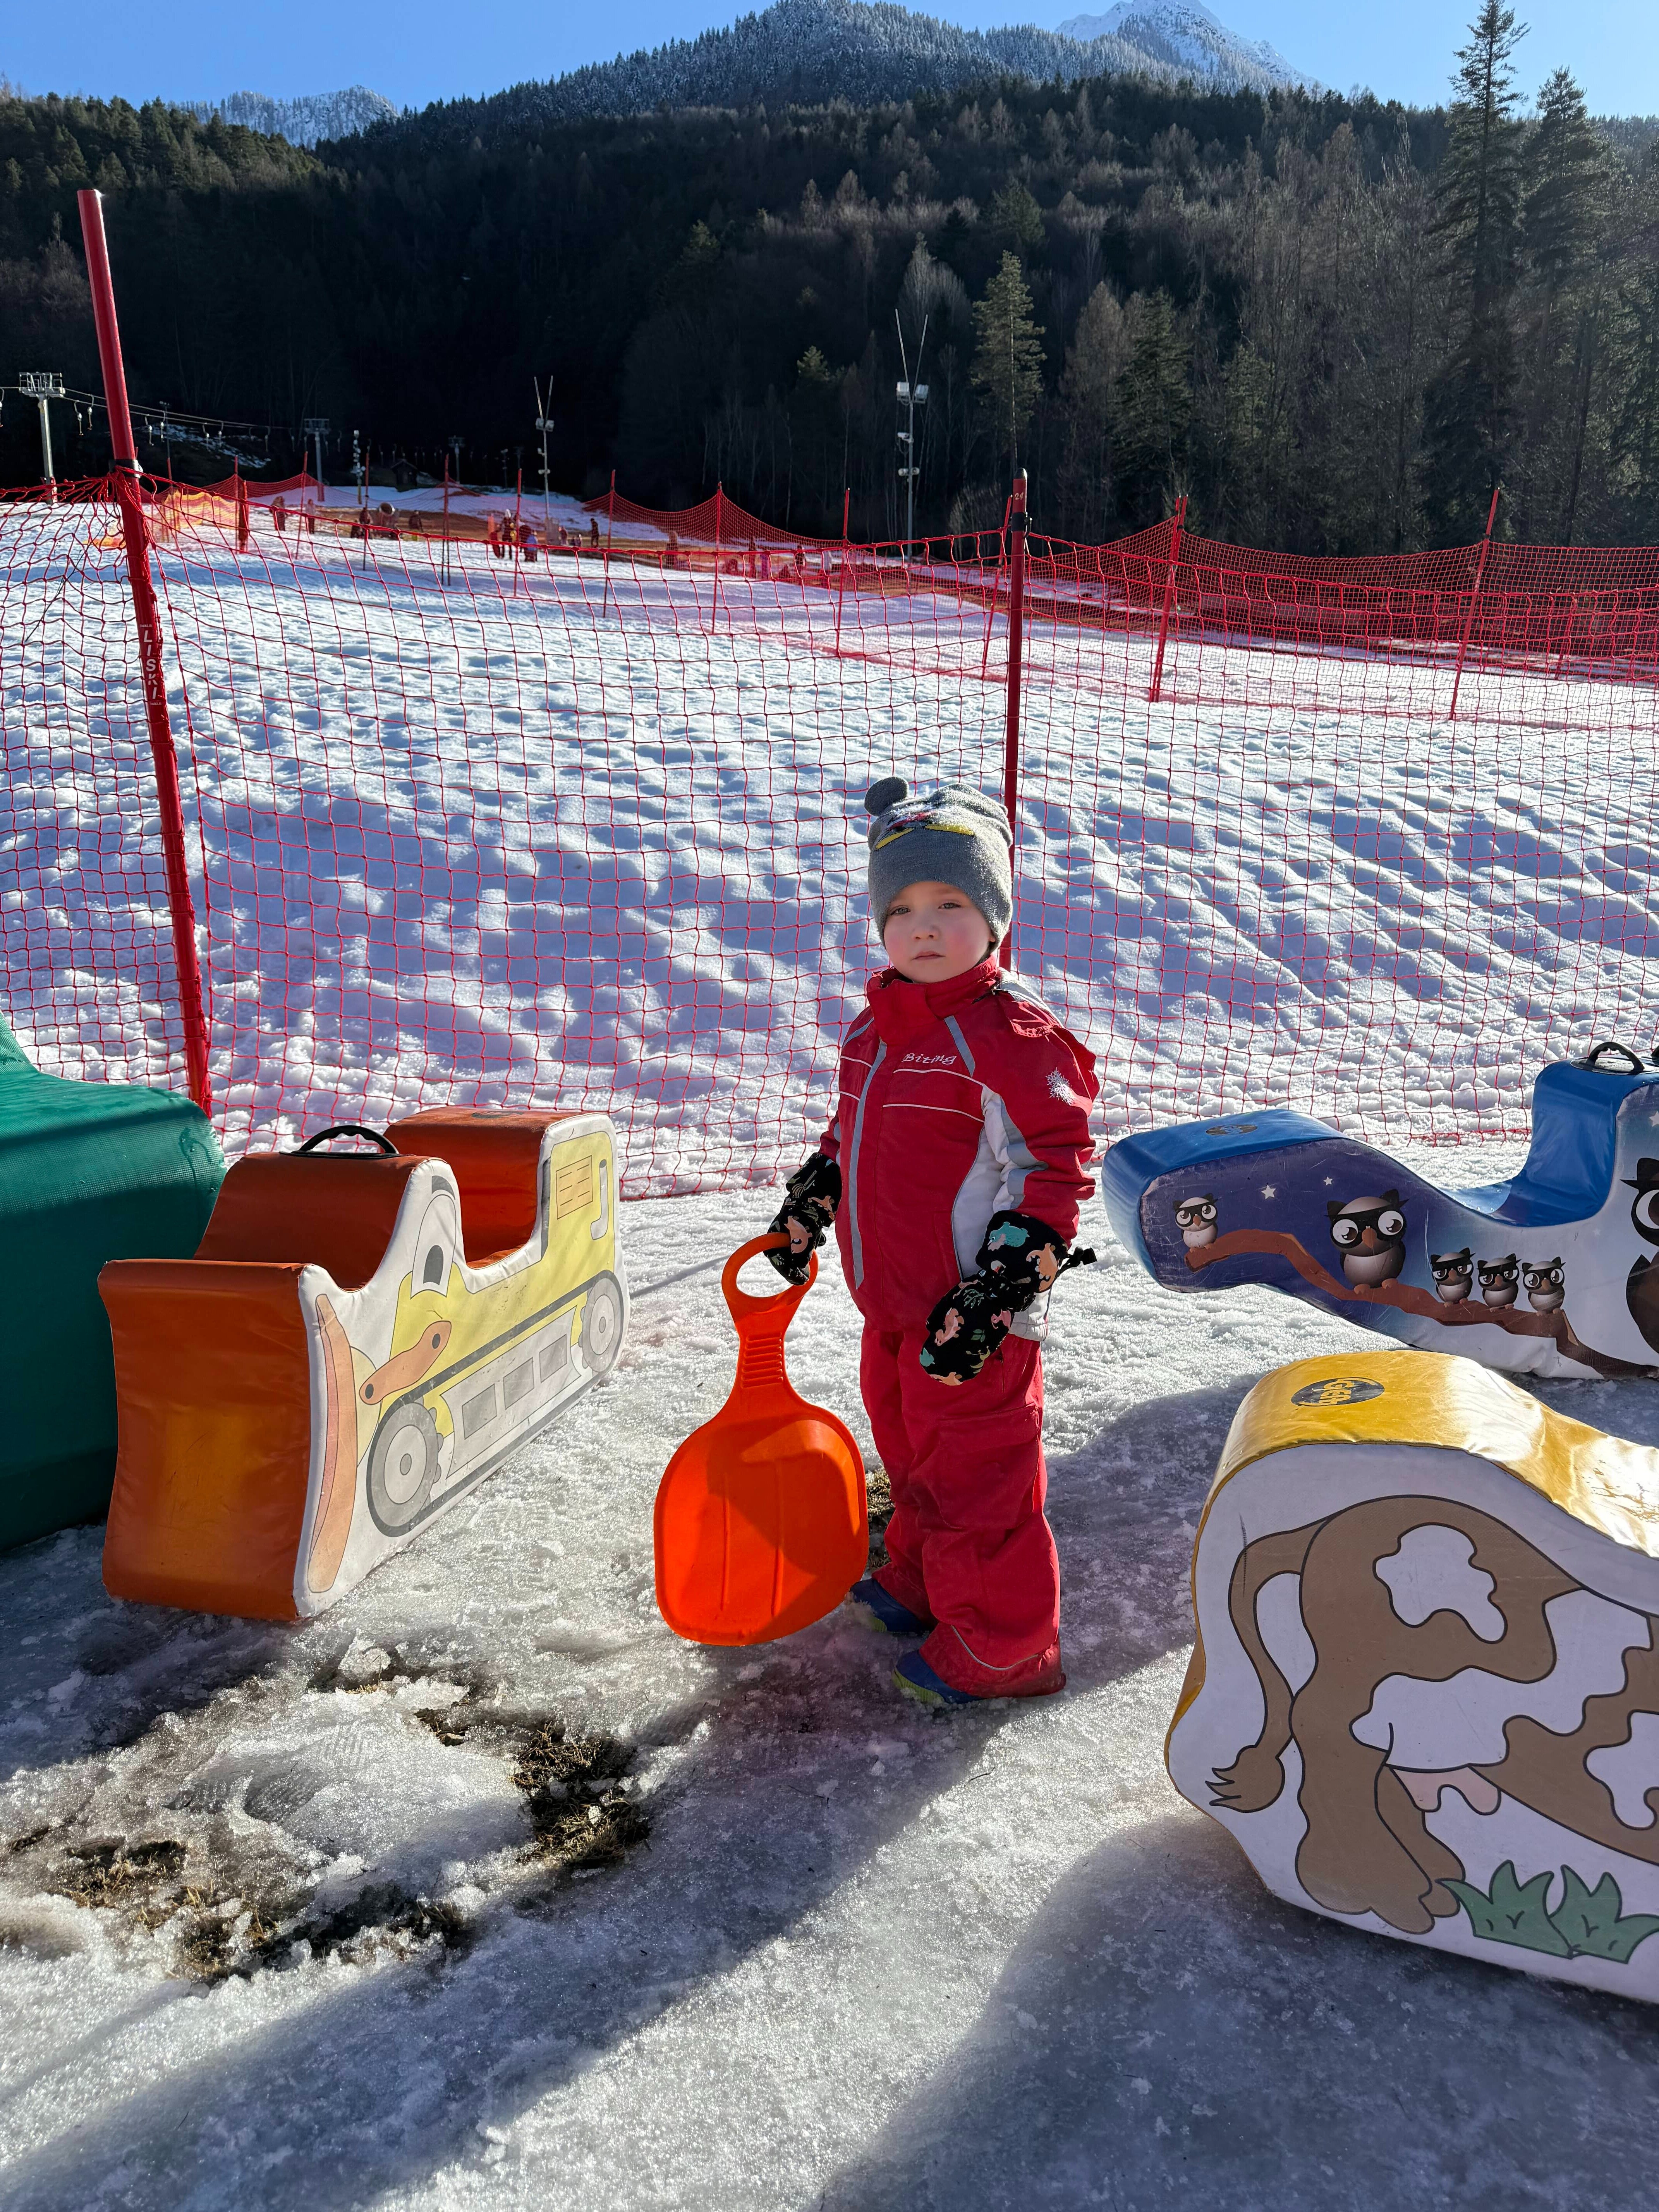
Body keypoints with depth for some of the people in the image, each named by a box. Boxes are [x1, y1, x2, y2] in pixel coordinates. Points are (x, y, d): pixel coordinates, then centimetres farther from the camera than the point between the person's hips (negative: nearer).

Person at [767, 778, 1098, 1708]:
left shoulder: (1007, 1030, -18)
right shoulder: (876, 1026, 8)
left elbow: (1061, 1167, -19)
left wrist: (996, 1293, -22)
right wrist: (805, 1210, 25)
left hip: (974, 1315, -8)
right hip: (893, 1302, 8)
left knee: (977, 1477, 4)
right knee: (912, 1454, 25)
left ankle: (1001, 1646, 23)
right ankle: (920, 1585, 47)